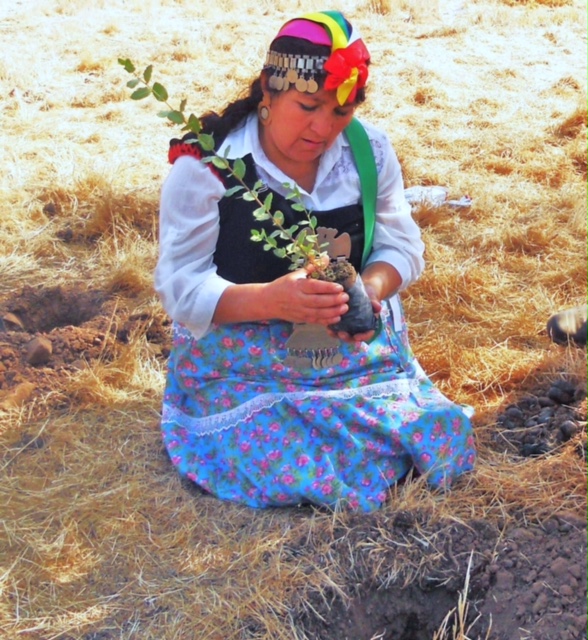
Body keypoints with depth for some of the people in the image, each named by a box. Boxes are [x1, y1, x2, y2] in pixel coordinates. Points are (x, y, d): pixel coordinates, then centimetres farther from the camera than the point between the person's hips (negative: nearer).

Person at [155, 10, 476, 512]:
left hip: (359, 353, 4)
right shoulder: (206, 163, -15)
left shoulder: (370, 150, -2)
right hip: (243, 369, -3)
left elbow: (402, 246, 4)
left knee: (442, 441, -13)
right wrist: (271, 300, -33)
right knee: (295, 471, -24)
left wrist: (372, 290, -20)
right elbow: (181, 286, -15)